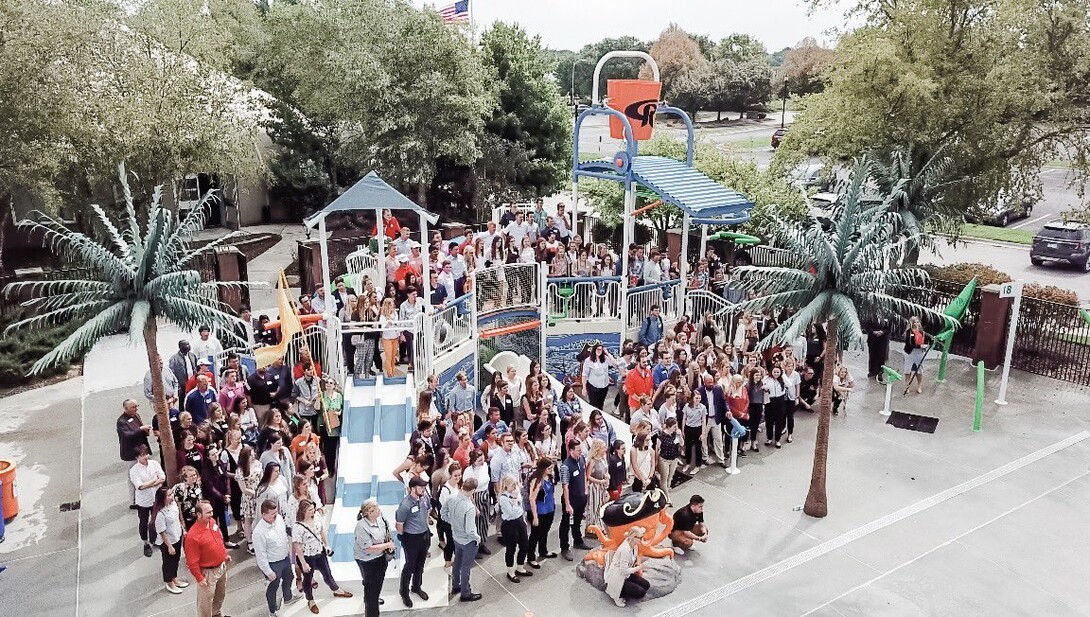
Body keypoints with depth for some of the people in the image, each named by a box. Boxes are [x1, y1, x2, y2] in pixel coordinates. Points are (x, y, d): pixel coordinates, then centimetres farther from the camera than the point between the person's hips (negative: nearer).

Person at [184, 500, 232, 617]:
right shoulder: (193, 536, -32)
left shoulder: (212, 521, -8)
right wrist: (199, 578, -17)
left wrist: (225, 554, 16)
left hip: (221, 566, 8)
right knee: (206, 599, 13)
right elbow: (192, 561, -23)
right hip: (208, 572, -8)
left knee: (220, 594, 28)